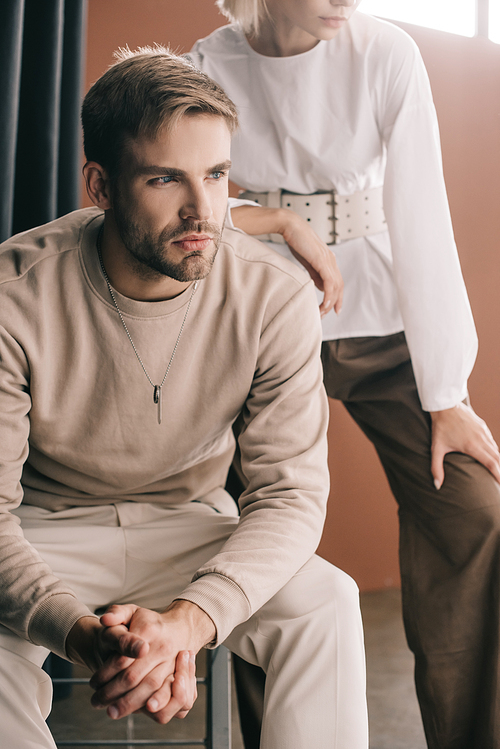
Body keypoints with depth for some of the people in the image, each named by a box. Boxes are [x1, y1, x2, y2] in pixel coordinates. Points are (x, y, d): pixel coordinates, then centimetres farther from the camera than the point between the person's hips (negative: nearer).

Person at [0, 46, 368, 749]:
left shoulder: (275, 296, -17)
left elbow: (291, 491, -18)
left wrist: (188, 620, -37)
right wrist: (80, 632, -43)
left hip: (191, 526, 2)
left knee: (326, 601, -25)